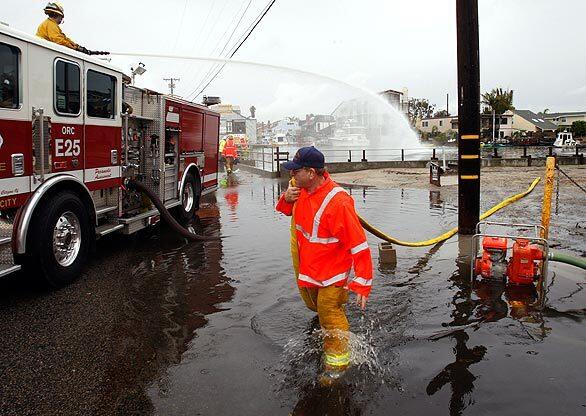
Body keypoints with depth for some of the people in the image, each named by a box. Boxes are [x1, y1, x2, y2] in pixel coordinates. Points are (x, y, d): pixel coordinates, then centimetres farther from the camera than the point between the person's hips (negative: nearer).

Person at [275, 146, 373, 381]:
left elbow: (359, 246, -29)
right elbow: (288, 210, 15)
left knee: (329, 312, -2)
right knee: (314, 305, 25)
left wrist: (362, 284, -30)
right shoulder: (300, 189, -7)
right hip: (306, 263, 8)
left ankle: (337, 362, 18)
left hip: (332, 269, -8)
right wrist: (287, 199, -10)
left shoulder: (338, 202, -31)